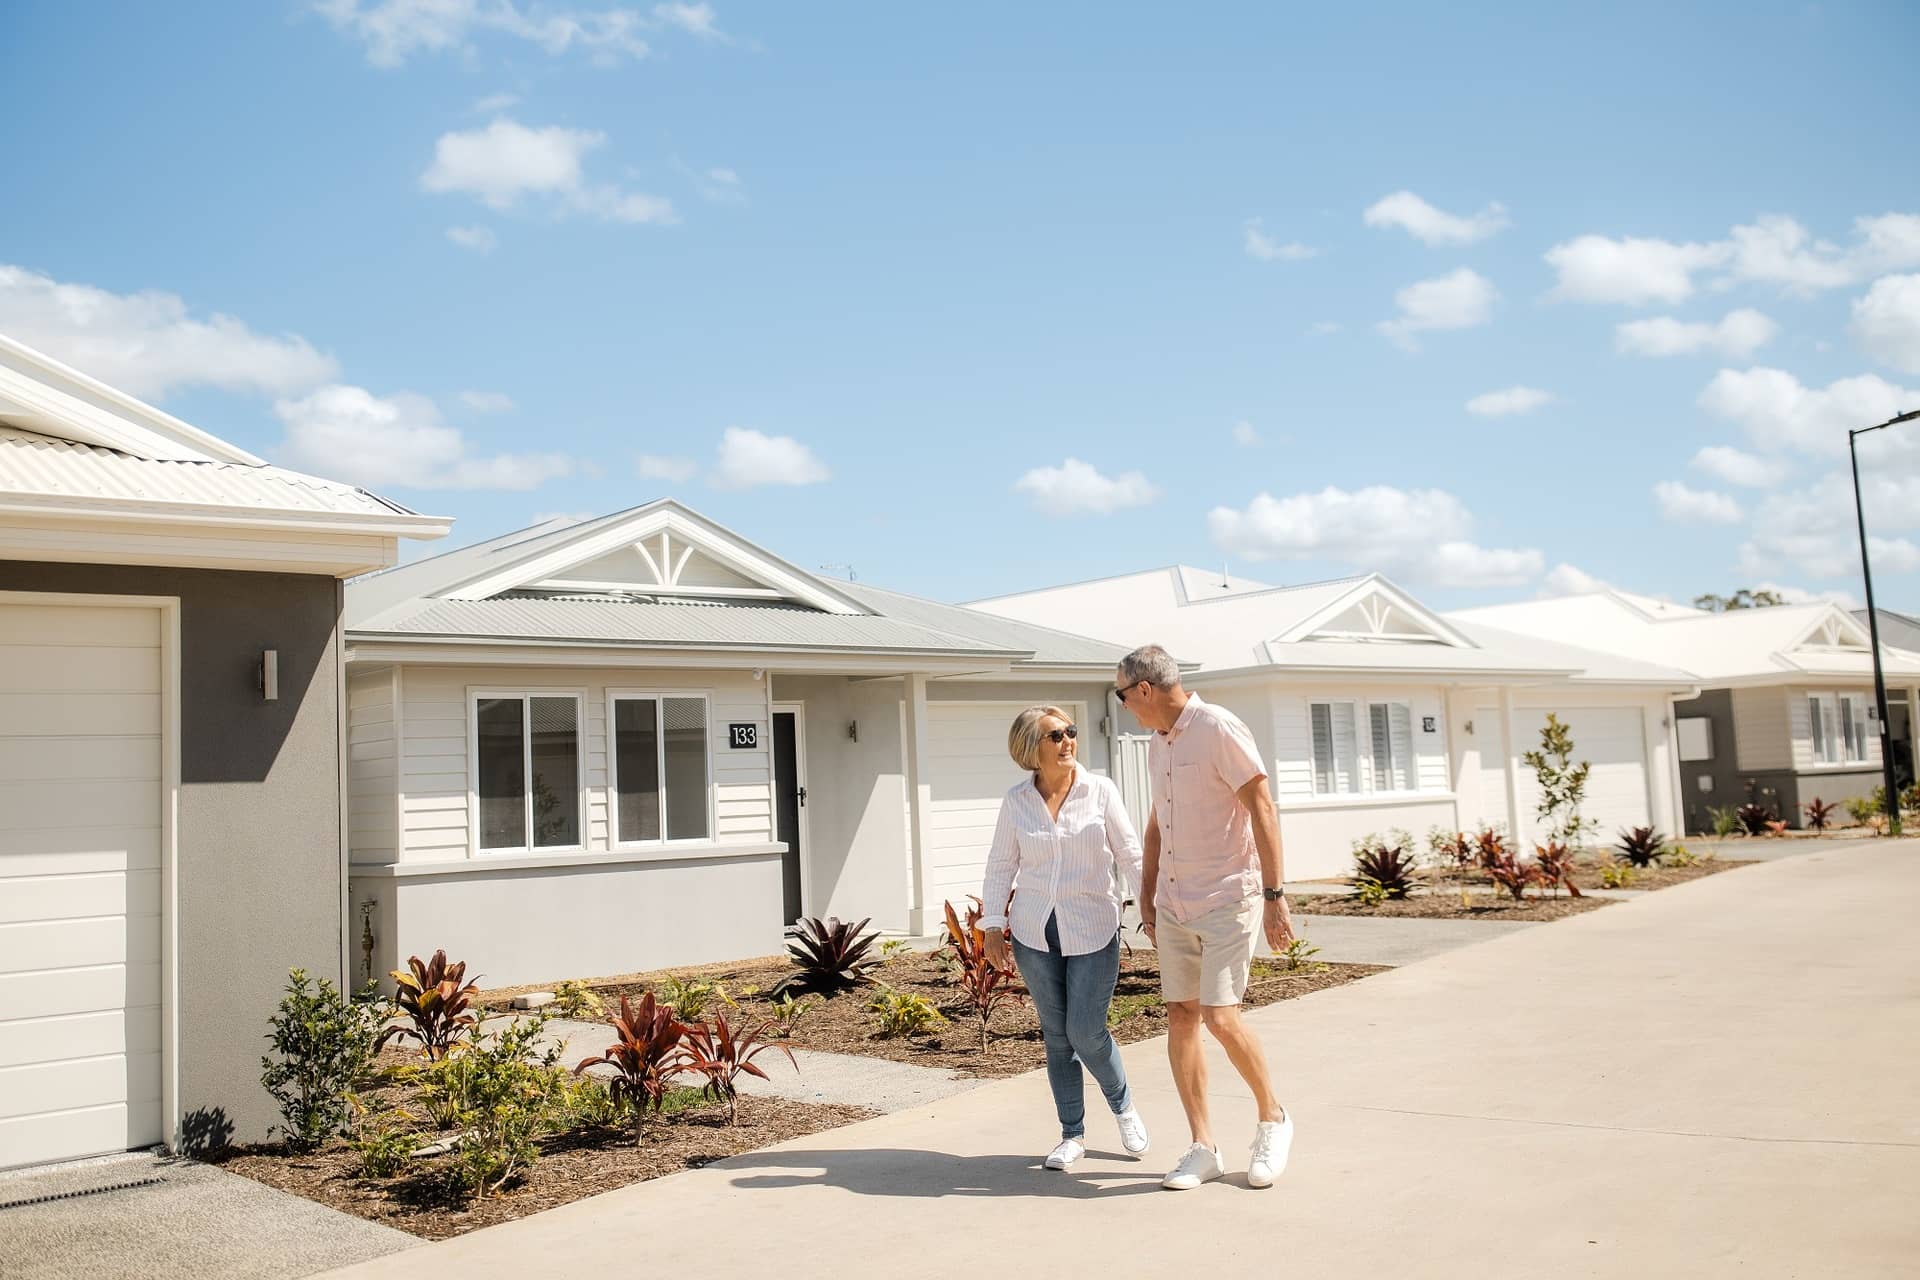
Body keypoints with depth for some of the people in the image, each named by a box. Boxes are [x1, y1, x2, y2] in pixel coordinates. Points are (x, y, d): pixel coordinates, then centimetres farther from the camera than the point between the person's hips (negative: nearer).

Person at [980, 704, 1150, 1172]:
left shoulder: (1101, 791, -4)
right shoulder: (1016, 801, 0)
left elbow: (1130, 855, -1)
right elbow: (1001, 865, 7)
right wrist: (992, 926, 3)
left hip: (1093, 932, -2)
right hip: (1035, 934, 2)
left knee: (1086, 1033, -4)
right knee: (1056, 1034, 8)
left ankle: (1123, 1106, 25)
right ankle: (1072, 1135, 22)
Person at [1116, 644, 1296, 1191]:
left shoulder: (1218, 728, -13)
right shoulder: (1157, 743, 12)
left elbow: (1262, 809, -16)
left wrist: (1274, 896, -19)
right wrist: (1147, 897, 22)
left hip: (1227, 899, -8)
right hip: (1174, 904, 8)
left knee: (1220, 1017, -12)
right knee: (1180, 1017, 4)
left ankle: (1273, 1119, 13)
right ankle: (1203, 1149, 13)